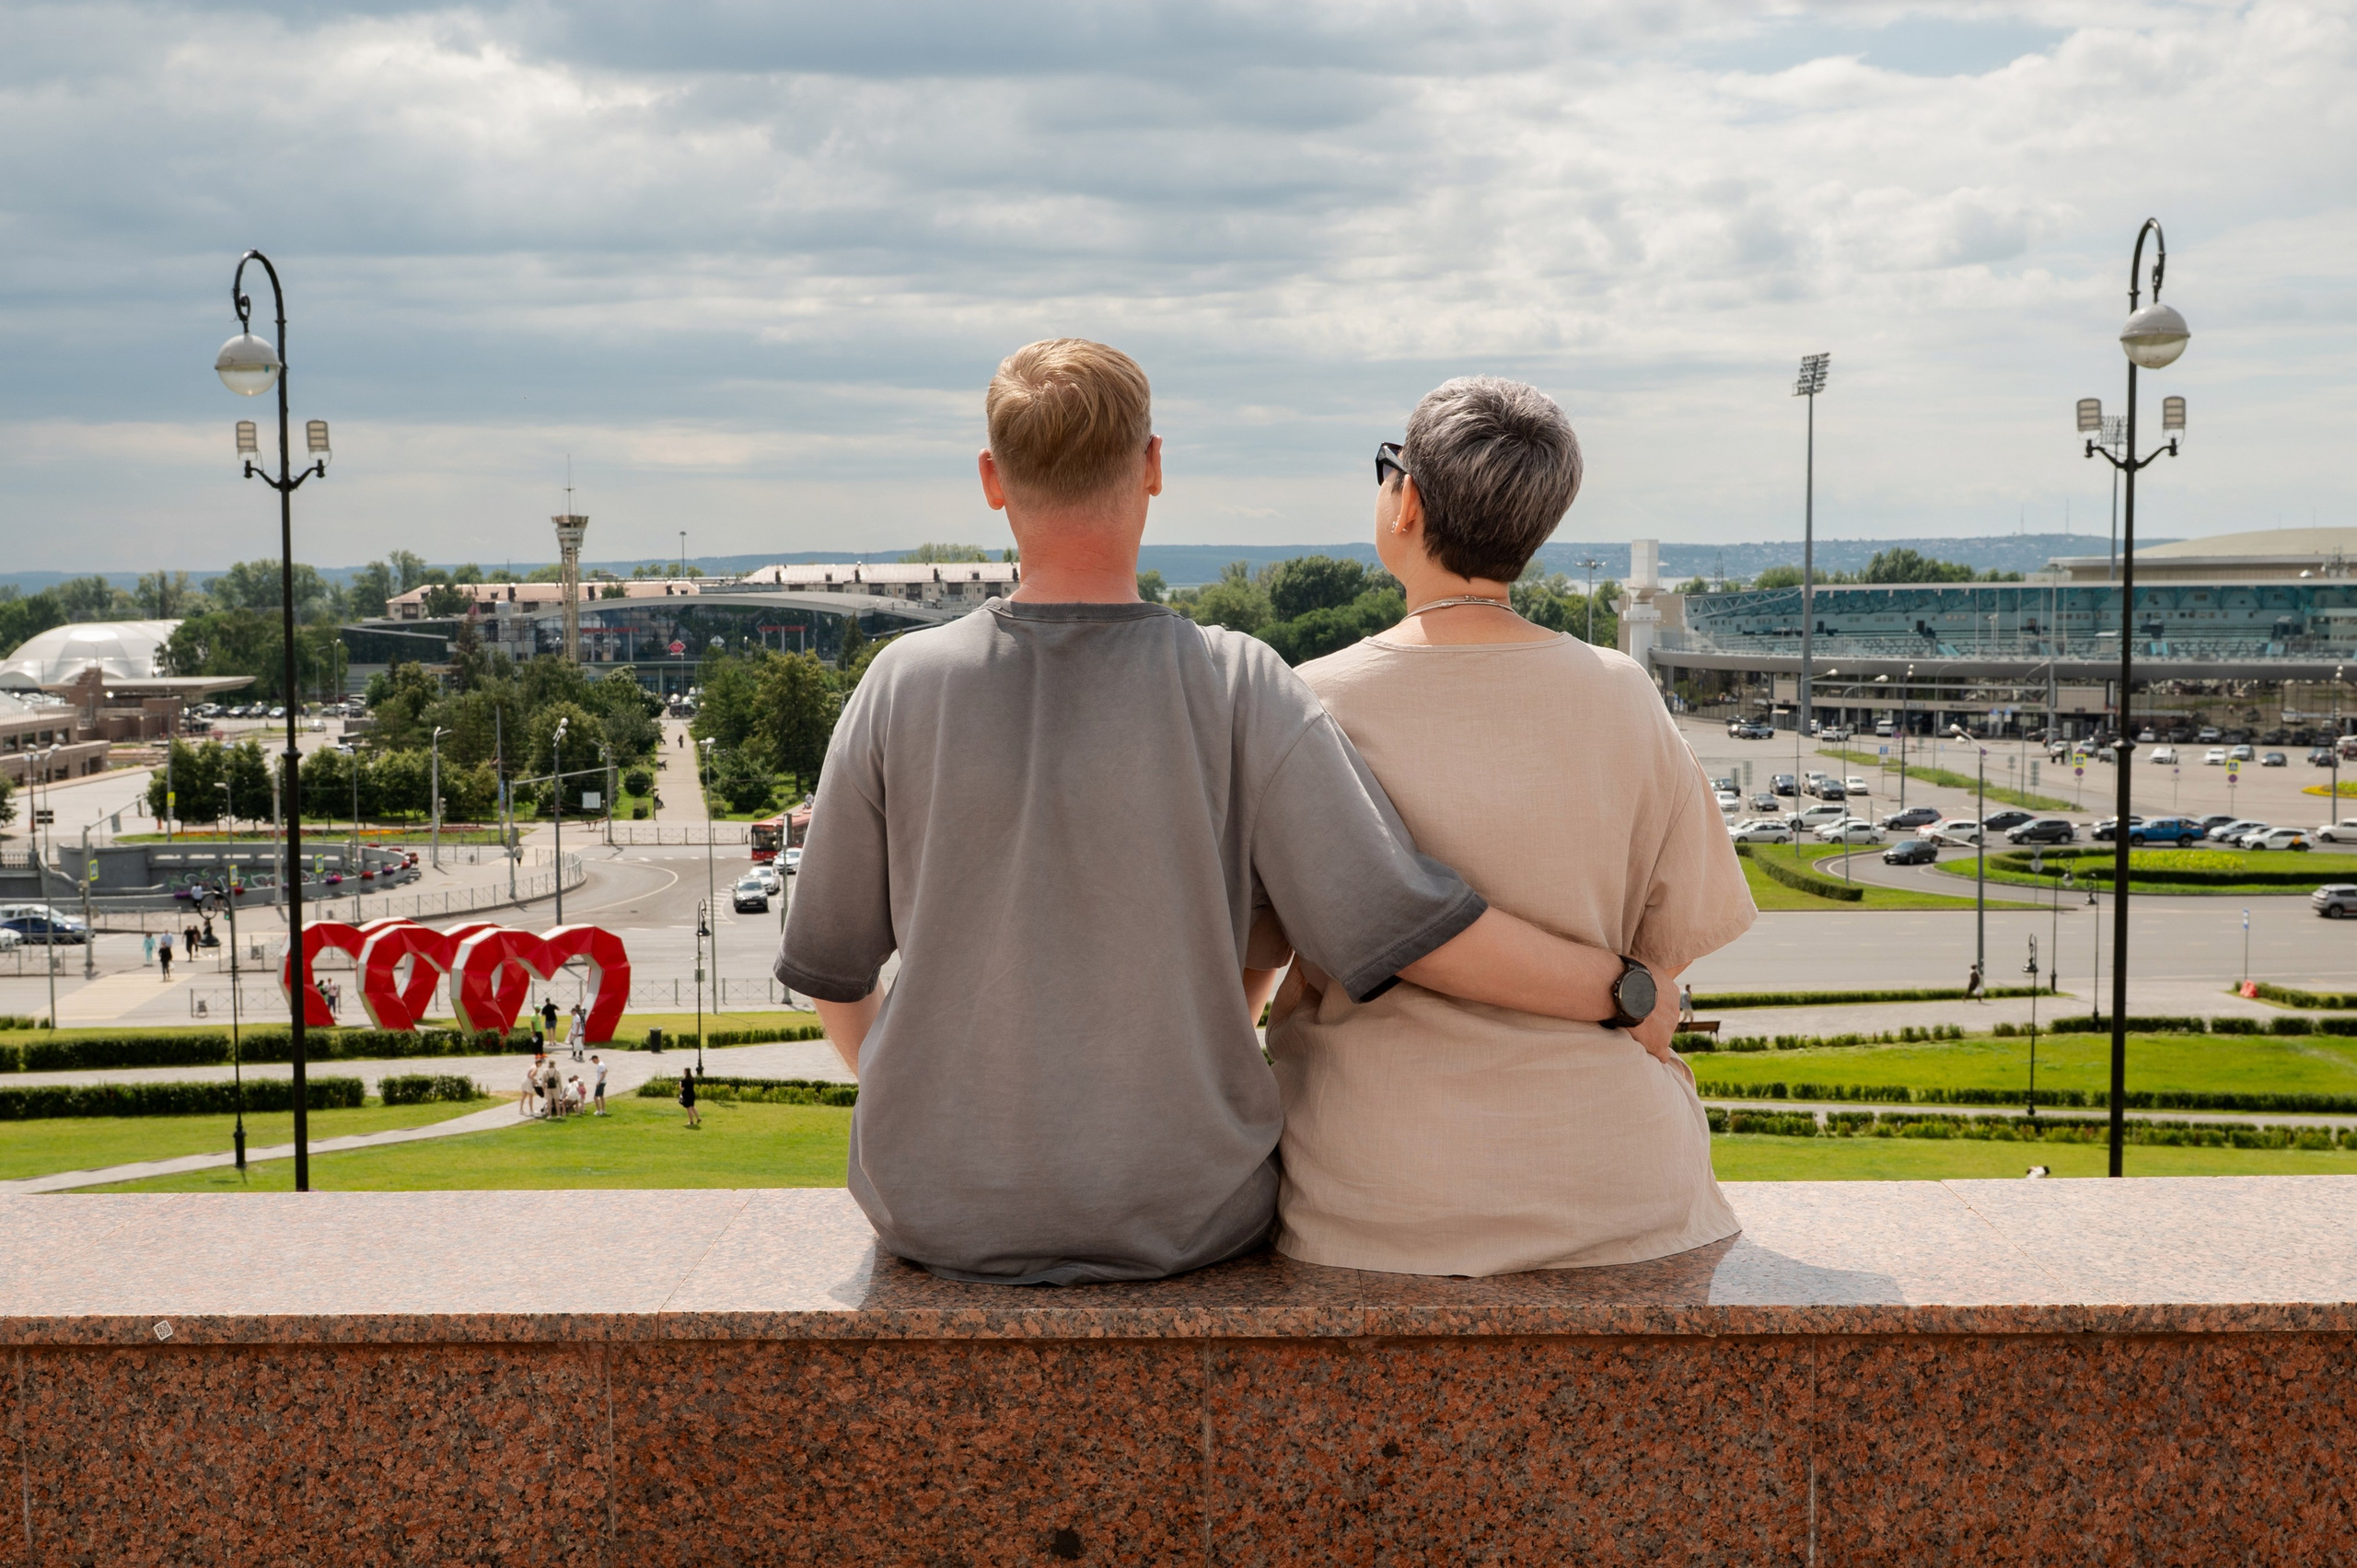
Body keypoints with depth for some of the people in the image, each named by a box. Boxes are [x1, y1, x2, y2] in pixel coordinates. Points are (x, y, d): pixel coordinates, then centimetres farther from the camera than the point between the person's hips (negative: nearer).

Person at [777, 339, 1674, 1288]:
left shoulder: (903, 686, -11)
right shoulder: (1238, 692, -17)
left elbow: (829, 968, -1)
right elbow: (1400, 923, -19)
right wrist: (1624, 991, -4)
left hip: (938, 1210, 2)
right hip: (1180, 1218, -1)